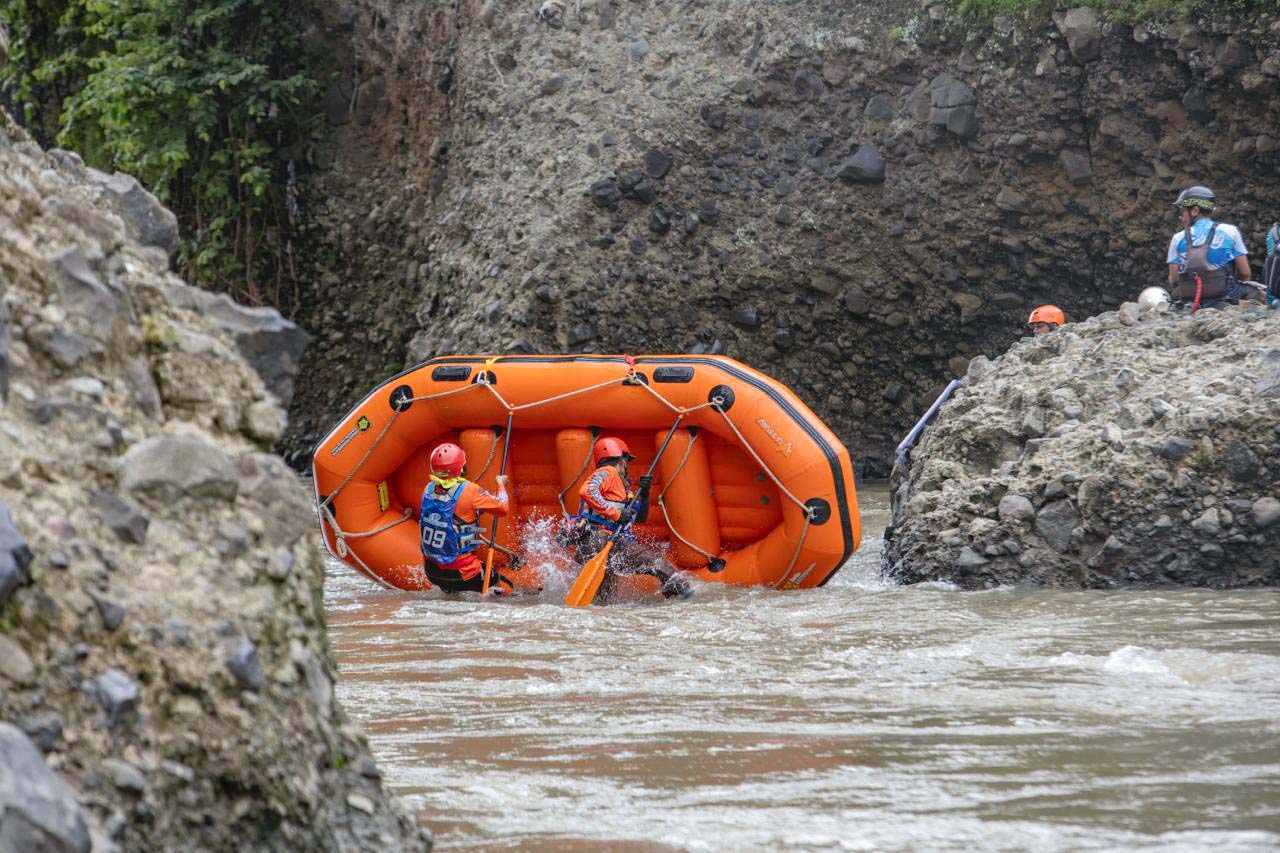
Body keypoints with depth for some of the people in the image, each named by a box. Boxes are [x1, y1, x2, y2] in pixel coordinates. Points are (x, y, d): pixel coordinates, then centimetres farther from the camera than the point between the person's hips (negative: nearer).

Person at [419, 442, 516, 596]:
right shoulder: (469, 491, -18)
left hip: (431, 572, 6)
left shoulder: (429, 489, -1)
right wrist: (501, 485, 14)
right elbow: (503, 508, -6)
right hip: (460, 572, -6)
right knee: (506, 588, 10)